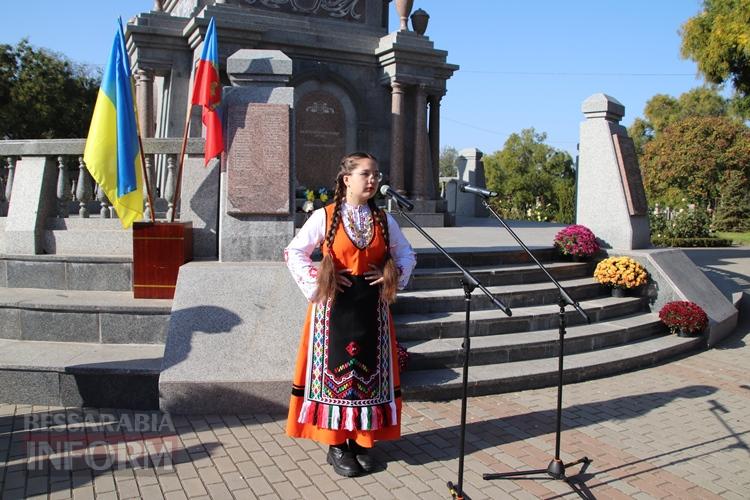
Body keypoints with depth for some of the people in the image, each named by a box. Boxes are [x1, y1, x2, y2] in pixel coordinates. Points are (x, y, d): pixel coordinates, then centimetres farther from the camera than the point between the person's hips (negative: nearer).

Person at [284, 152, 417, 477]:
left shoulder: (384, 220, 6)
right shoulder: (324, 217, -5)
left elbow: (407, 255, 15)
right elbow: (294, 252, -3)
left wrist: (393, 275, -3)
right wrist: (316, 281, -12)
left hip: (371, 307, 4)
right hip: (335, 306, -3)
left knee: (369, 368, 7)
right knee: (335, 367, 1)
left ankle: (362, 440, 22)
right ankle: (336, 445, 14)